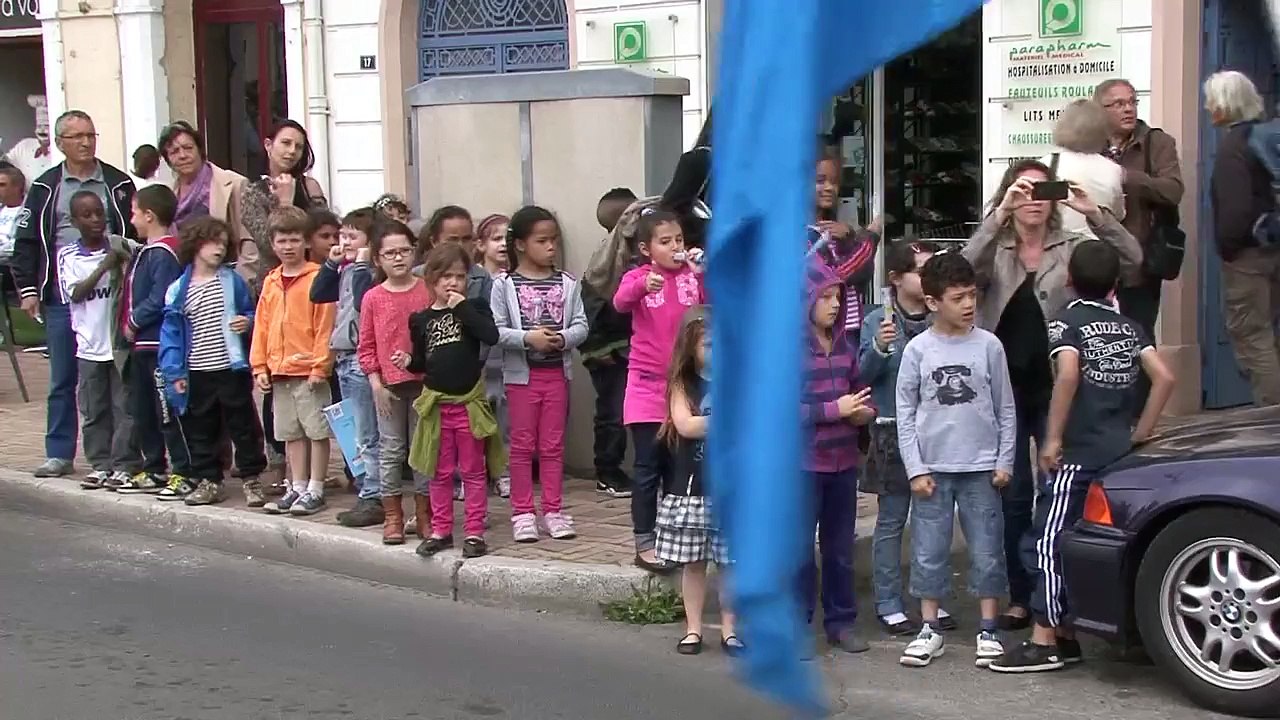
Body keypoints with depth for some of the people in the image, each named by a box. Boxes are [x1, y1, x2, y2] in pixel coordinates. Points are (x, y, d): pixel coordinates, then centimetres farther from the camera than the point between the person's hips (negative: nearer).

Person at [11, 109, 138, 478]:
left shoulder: (118, 184, 6)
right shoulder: (45, 188, 7)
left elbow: (136, 234, 6)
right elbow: (27, 241, 8)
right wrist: (28, 289, 0)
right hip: (61, 297, 1)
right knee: (62, 379, 6)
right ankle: (59, 453, 14)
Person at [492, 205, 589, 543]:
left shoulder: (567, 283, 1)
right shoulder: (505, 285, -6)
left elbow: (581, 325, -2)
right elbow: (495, 330, -12)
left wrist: (563, 337, -20)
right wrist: (528, 338, -22)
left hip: (557, 372, 2)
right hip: (522, 373, -2)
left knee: (553, 445, 10)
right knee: (522, 445, 6)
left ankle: (553, 511, 17)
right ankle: (522, 513, 13)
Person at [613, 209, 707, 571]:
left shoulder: (693, 276, 4)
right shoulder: (638, 276, -4)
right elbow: (620, 301, -25)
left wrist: (705, 271, -22)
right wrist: (644, 285, -45)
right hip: (647, 386, -3)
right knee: (648, 467, -2)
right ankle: (644, 543, 4)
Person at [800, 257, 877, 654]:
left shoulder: (844, 342, 8)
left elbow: (857, 388, 19)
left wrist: (865, 409, -3)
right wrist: (835, 410, -20)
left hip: (843, 460, 6)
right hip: (802, 462, -6)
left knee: (841, 546, 14)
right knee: (799, 547, 2)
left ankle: (841, 621, 25)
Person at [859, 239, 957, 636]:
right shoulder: (877, 321, -3)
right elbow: (863, 375, -6)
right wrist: (879, 348, -23)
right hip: (894, 432, -3)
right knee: (891, 521, 3)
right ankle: (889, 605, 10)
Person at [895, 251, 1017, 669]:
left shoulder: (989, 345, 0)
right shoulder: (918, 349, -2)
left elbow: (1006, 409, 5)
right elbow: (905, 412, 1)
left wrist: (1004, 461, 1)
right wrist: (916, 469, -4)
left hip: (981, 468, 0)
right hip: (933, 468, 0)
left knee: (986, 552, 4)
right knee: (928, 552, 4)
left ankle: (988, 631, 14)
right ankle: (929, 630, 16)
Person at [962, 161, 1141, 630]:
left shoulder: (1072, 248, 4)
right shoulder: (995, 251, 4)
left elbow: (1132, 258, -8)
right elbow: (966, 265, -18)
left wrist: (1093, 212, -20)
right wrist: (999, 214, -26)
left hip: (1055, 389, 0)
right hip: (1005, 389, 0)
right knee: (1014, 494, 6)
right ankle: (1020, 596, 15)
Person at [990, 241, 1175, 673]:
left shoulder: (1067, 322, -5)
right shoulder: (1130, 328, 12)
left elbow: (1068, 375, -22)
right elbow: (1164, 378, 3)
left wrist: (1053, 438, -17)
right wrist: (1140, 433, 9)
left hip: (1078, 452, -7)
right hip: (1120, 453, 7)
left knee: (1049, 542, -3)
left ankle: (1044, 642, -4)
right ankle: (1071, 633, 17)